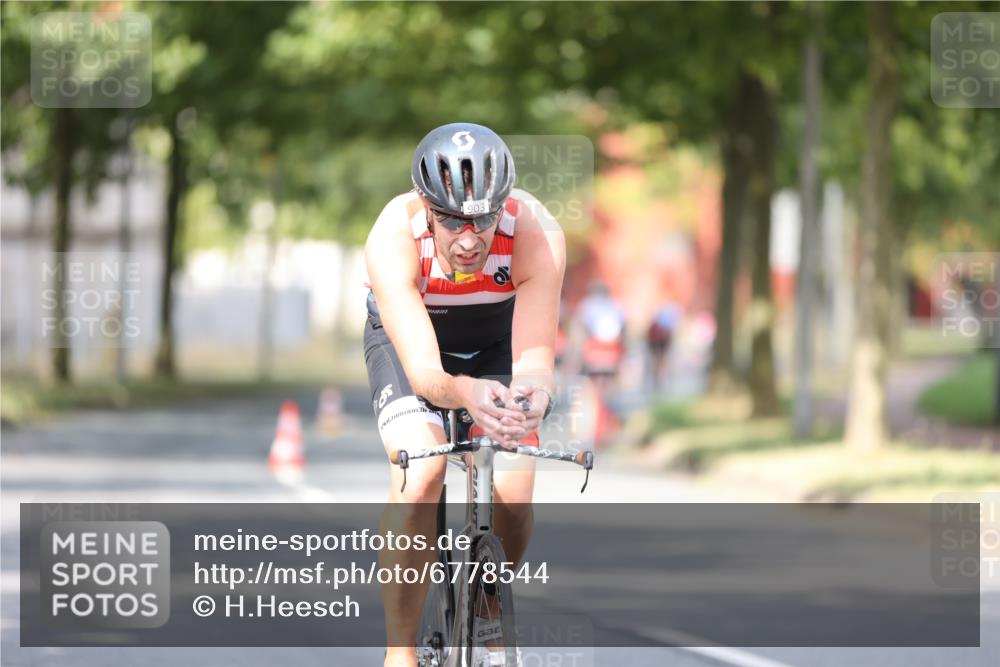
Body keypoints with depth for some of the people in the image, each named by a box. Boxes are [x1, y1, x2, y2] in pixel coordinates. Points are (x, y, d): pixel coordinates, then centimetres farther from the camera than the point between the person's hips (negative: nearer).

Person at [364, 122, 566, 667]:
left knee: (513, 495, -14)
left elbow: (534, 357, -38)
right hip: (407, 336, -2)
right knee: (420, 474, -27)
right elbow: (423, 371, -44)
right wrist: (465, 393, -67)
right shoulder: (394, 239, -38)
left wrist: (533, 390, -62)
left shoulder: (536, 236, -35)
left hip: (497, 340, 2)